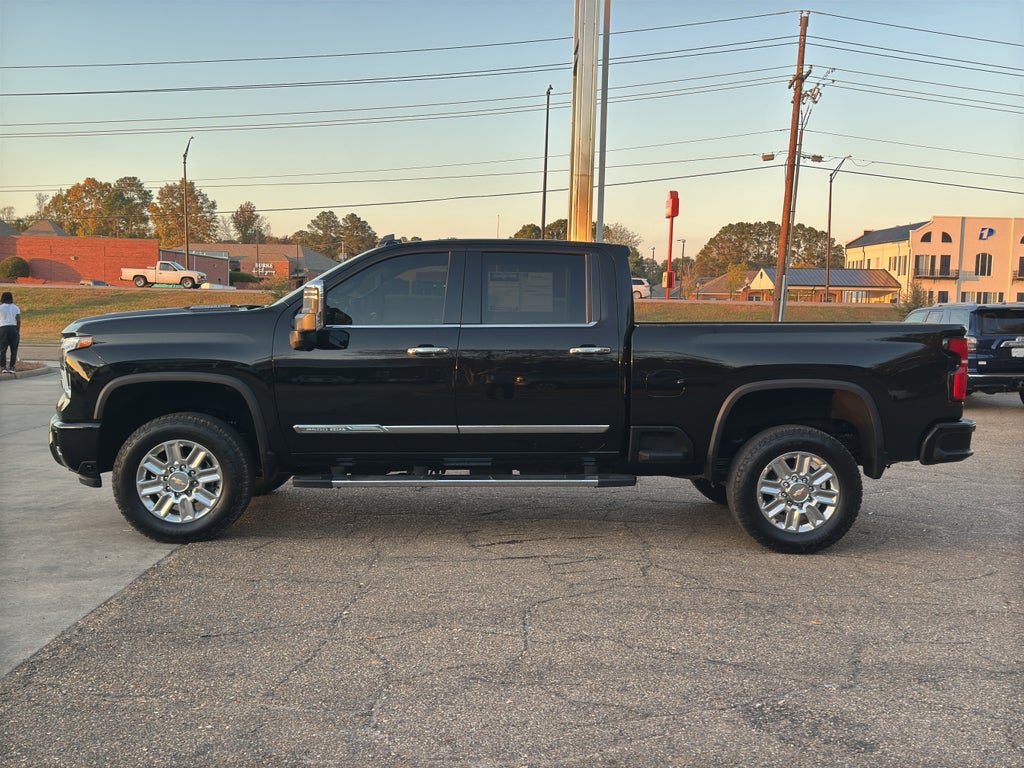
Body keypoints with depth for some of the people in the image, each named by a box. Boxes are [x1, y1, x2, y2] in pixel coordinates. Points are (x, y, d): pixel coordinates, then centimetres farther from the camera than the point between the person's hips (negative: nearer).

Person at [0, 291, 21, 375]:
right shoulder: (15, 307, 7)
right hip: (14, 328, 2)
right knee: (13, 349, 3)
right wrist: (18, 331, 8)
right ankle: (12, 367, -1)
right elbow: (19, 321, 2)